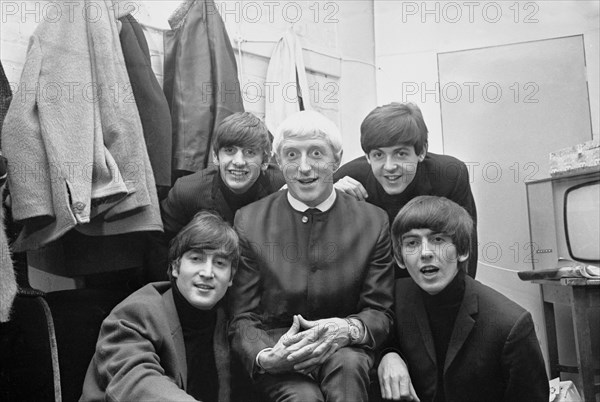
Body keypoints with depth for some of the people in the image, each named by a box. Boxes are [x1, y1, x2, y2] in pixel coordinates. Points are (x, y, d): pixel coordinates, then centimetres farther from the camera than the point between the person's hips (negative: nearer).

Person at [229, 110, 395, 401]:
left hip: (343, 349, 1)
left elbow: (380, 312, 1)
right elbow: (242, 318, 0)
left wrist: (348, 329, -22)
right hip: (276, 345, -1)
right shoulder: (248, 222, 1)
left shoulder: (373, 222, 2)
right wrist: (264, 357, -22)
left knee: (348, 363, -32)